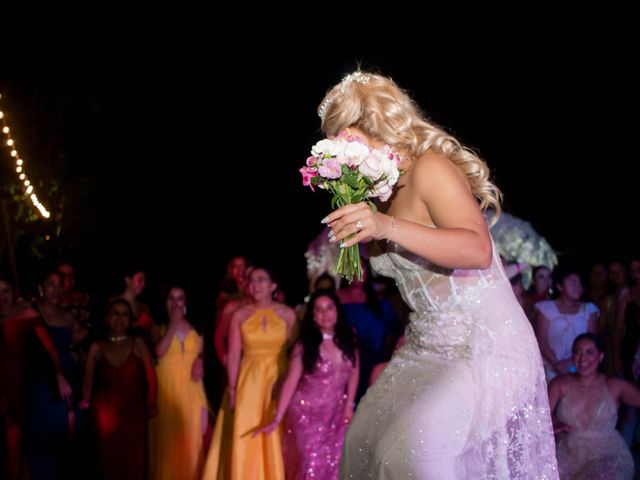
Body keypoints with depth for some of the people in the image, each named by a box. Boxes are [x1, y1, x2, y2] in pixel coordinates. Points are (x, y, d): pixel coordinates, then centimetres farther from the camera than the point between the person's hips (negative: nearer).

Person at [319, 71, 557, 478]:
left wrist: (390, 227, -37)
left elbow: (478, 250, -29)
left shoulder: (430, 167, -16)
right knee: (365, 440, 2)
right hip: (428, 348, 9)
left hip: (485, 348, -8)